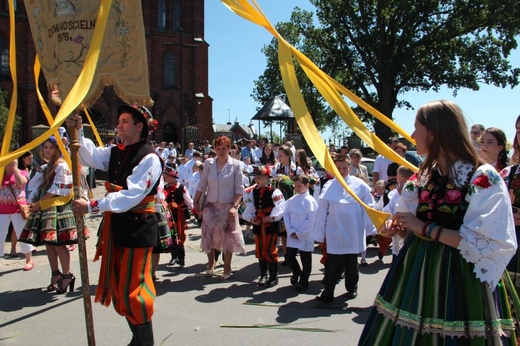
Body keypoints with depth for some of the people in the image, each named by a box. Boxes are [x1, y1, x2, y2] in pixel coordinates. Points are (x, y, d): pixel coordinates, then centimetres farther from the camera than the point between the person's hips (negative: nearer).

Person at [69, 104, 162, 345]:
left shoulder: (149, 158, -14)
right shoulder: (115, 153, 13)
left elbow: (130, 196, -23)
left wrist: (92, 206, -25)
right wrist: (77, 133, -10)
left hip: (138, 227, -8)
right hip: (115, 224, 8)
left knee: (132, 287, -2)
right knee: (118, 286, 15)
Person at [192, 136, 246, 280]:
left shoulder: (236, 165, -6)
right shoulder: (208, 163, 1)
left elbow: (239, 188, -6)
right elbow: (202, 185, 5)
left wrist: (235, 206, -15)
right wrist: (195, 202, 2)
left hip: (228, 207, -2)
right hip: (211, 205, 2)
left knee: (228, 236, 3)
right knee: (209, 235, 7)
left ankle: (227, 267, 18)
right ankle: (211, 263, 27)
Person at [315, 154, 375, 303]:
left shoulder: (360, 185, -6)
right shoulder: (329, 187, -5)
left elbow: (368, 207, 0)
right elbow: (322, 212, -4)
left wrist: (369, 228, 1)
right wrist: (320, 234, -3)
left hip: (353, 234, 1)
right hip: (334, 234, -1)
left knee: (351, 264, 17)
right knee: (333, 264, 0)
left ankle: (352, 288, 36)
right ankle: (327, 293, 8)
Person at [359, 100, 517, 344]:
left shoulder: (483, 178, -11)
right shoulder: (424, 176, 9)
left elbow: (490, 243, -18)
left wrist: (427, 228, -18)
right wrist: (397, 227, -3)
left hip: (460, 283, -6)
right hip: (417, 273, 6)